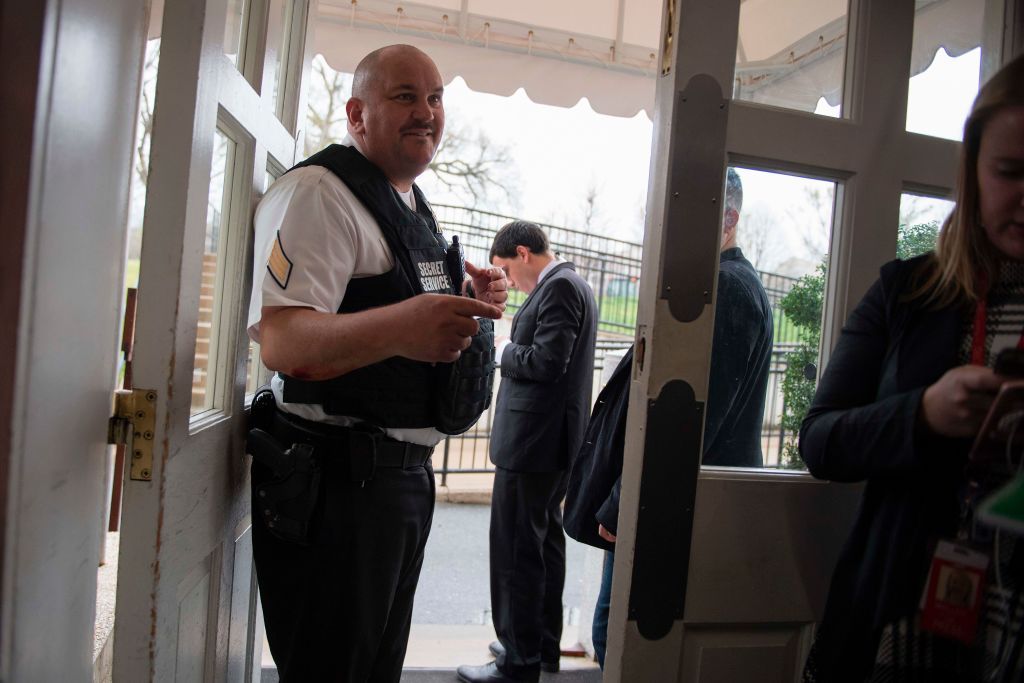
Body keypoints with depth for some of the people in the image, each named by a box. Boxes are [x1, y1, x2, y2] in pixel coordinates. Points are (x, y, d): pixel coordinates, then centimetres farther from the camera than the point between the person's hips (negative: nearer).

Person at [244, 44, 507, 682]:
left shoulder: (416, 206, 16)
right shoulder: (319, 191, -12)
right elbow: (280, 341, -25)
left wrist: (471, 300, 6)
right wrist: (396, 328, -42)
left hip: (407, 473, 9)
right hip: (335, 481, -9)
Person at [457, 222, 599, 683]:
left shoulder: (558, 287, -15)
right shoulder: (570, 285, 16)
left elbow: (545, 361, -23)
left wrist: (504, 351, -7)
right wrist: (515, 353, 7)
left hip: (532, 443, -11)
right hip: (554, 442, 11)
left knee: (516, 551, -1)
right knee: (545, 543, 18)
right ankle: (544, 644, 32)